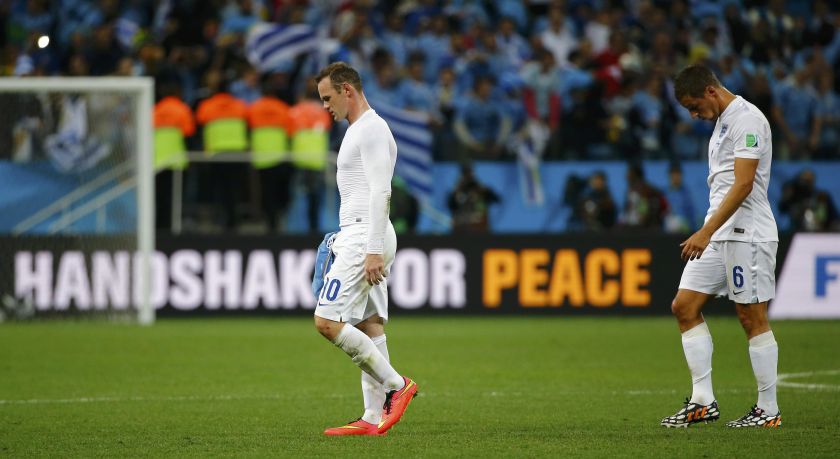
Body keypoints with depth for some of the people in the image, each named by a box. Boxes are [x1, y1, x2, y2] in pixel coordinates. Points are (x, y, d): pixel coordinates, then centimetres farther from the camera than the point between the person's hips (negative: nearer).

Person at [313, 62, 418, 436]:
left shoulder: (371, 129, -12)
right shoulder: (359, 129, 20)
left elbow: (380, 192, -20)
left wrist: (373, 250, -25)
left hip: (365, 237, -11)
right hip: (358, 237, 11)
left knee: (327, 321, -14)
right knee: (369, 327, 6)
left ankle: (396, 385, -10)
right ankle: (374, 417, 4)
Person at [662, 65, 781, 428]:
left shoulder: (747, 119, -13)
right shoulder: (722, 121, 17)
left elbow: (743, 184, -21)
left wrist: (707, 231, -26)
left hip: (746, 234, -10)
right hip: (717, 234, 10)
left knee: (752, 317, -5)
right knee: (685, 306, 3)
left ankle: (769, 409, 3)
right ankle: (703, 401, 3)